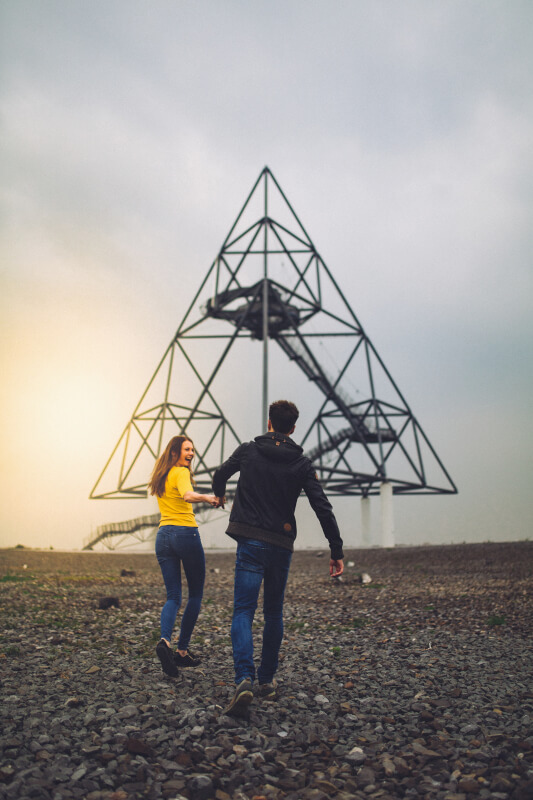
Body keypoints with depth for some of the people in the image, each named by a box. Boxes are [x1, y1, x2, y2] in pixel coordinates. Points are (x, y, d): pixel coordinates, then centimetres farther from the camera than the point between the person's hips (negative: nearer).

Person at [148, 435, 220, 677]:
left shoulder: (161, 476, 16)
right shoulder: (181, 472, -8)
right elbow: (188, 495, -28)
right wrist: (208, 498, -20)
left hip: (163, 535, 7)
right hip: (186, 533, -6)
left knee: (173, 597, 6)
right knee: (196, 595, 10)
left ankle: (165, 641, -19)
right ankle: (182, 650, 10)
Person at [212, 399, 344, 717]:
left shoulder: (247, 451, 1)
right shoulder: (302, 463, 0)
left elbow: (220, 475, 19)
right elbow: (323, 507, -5)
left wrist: (220, 494, 42)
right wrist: (337, 551, 0)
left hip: (251, 542, -2)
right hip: (282, 545, 2)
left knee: (243, 611, -3)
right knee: (274, 613, 17)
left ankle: (244, 680, -22)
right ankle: (267, 680, 24)